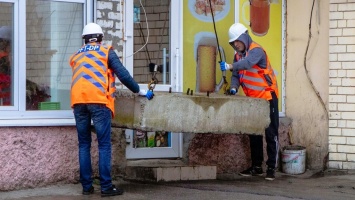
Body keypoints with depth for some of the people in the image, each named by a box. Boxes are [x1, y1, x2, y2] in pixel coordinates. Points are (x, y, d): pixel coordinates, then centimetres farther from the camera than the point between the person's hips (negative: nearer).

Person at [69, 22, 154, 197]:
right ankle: (106, 186, -4)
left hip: (78, 101, 4)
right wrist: (140, 91, 14)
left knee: (84, 145, 9)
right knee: (104, 145, -2)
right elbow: (123, 75, 4)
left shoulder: (76, 55, 25)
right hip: (98, 101, -4)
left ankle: (87, 186, 8)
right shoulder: (106, 51, 13)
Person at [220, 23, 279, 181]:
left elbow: (248, 62, -38)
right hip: (252, 100, 9)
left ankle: (271, 168, -3)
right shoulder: (238, 55, 9)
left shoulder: (256, 50, -17)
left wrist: (230, 66, -49)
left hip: (267, 97, -8)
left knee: (271, 134, -5)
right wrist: (234, 87, -14)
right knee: (254, 134, 11)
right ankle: (256, 167, 19)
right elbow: (236, 75, 6)